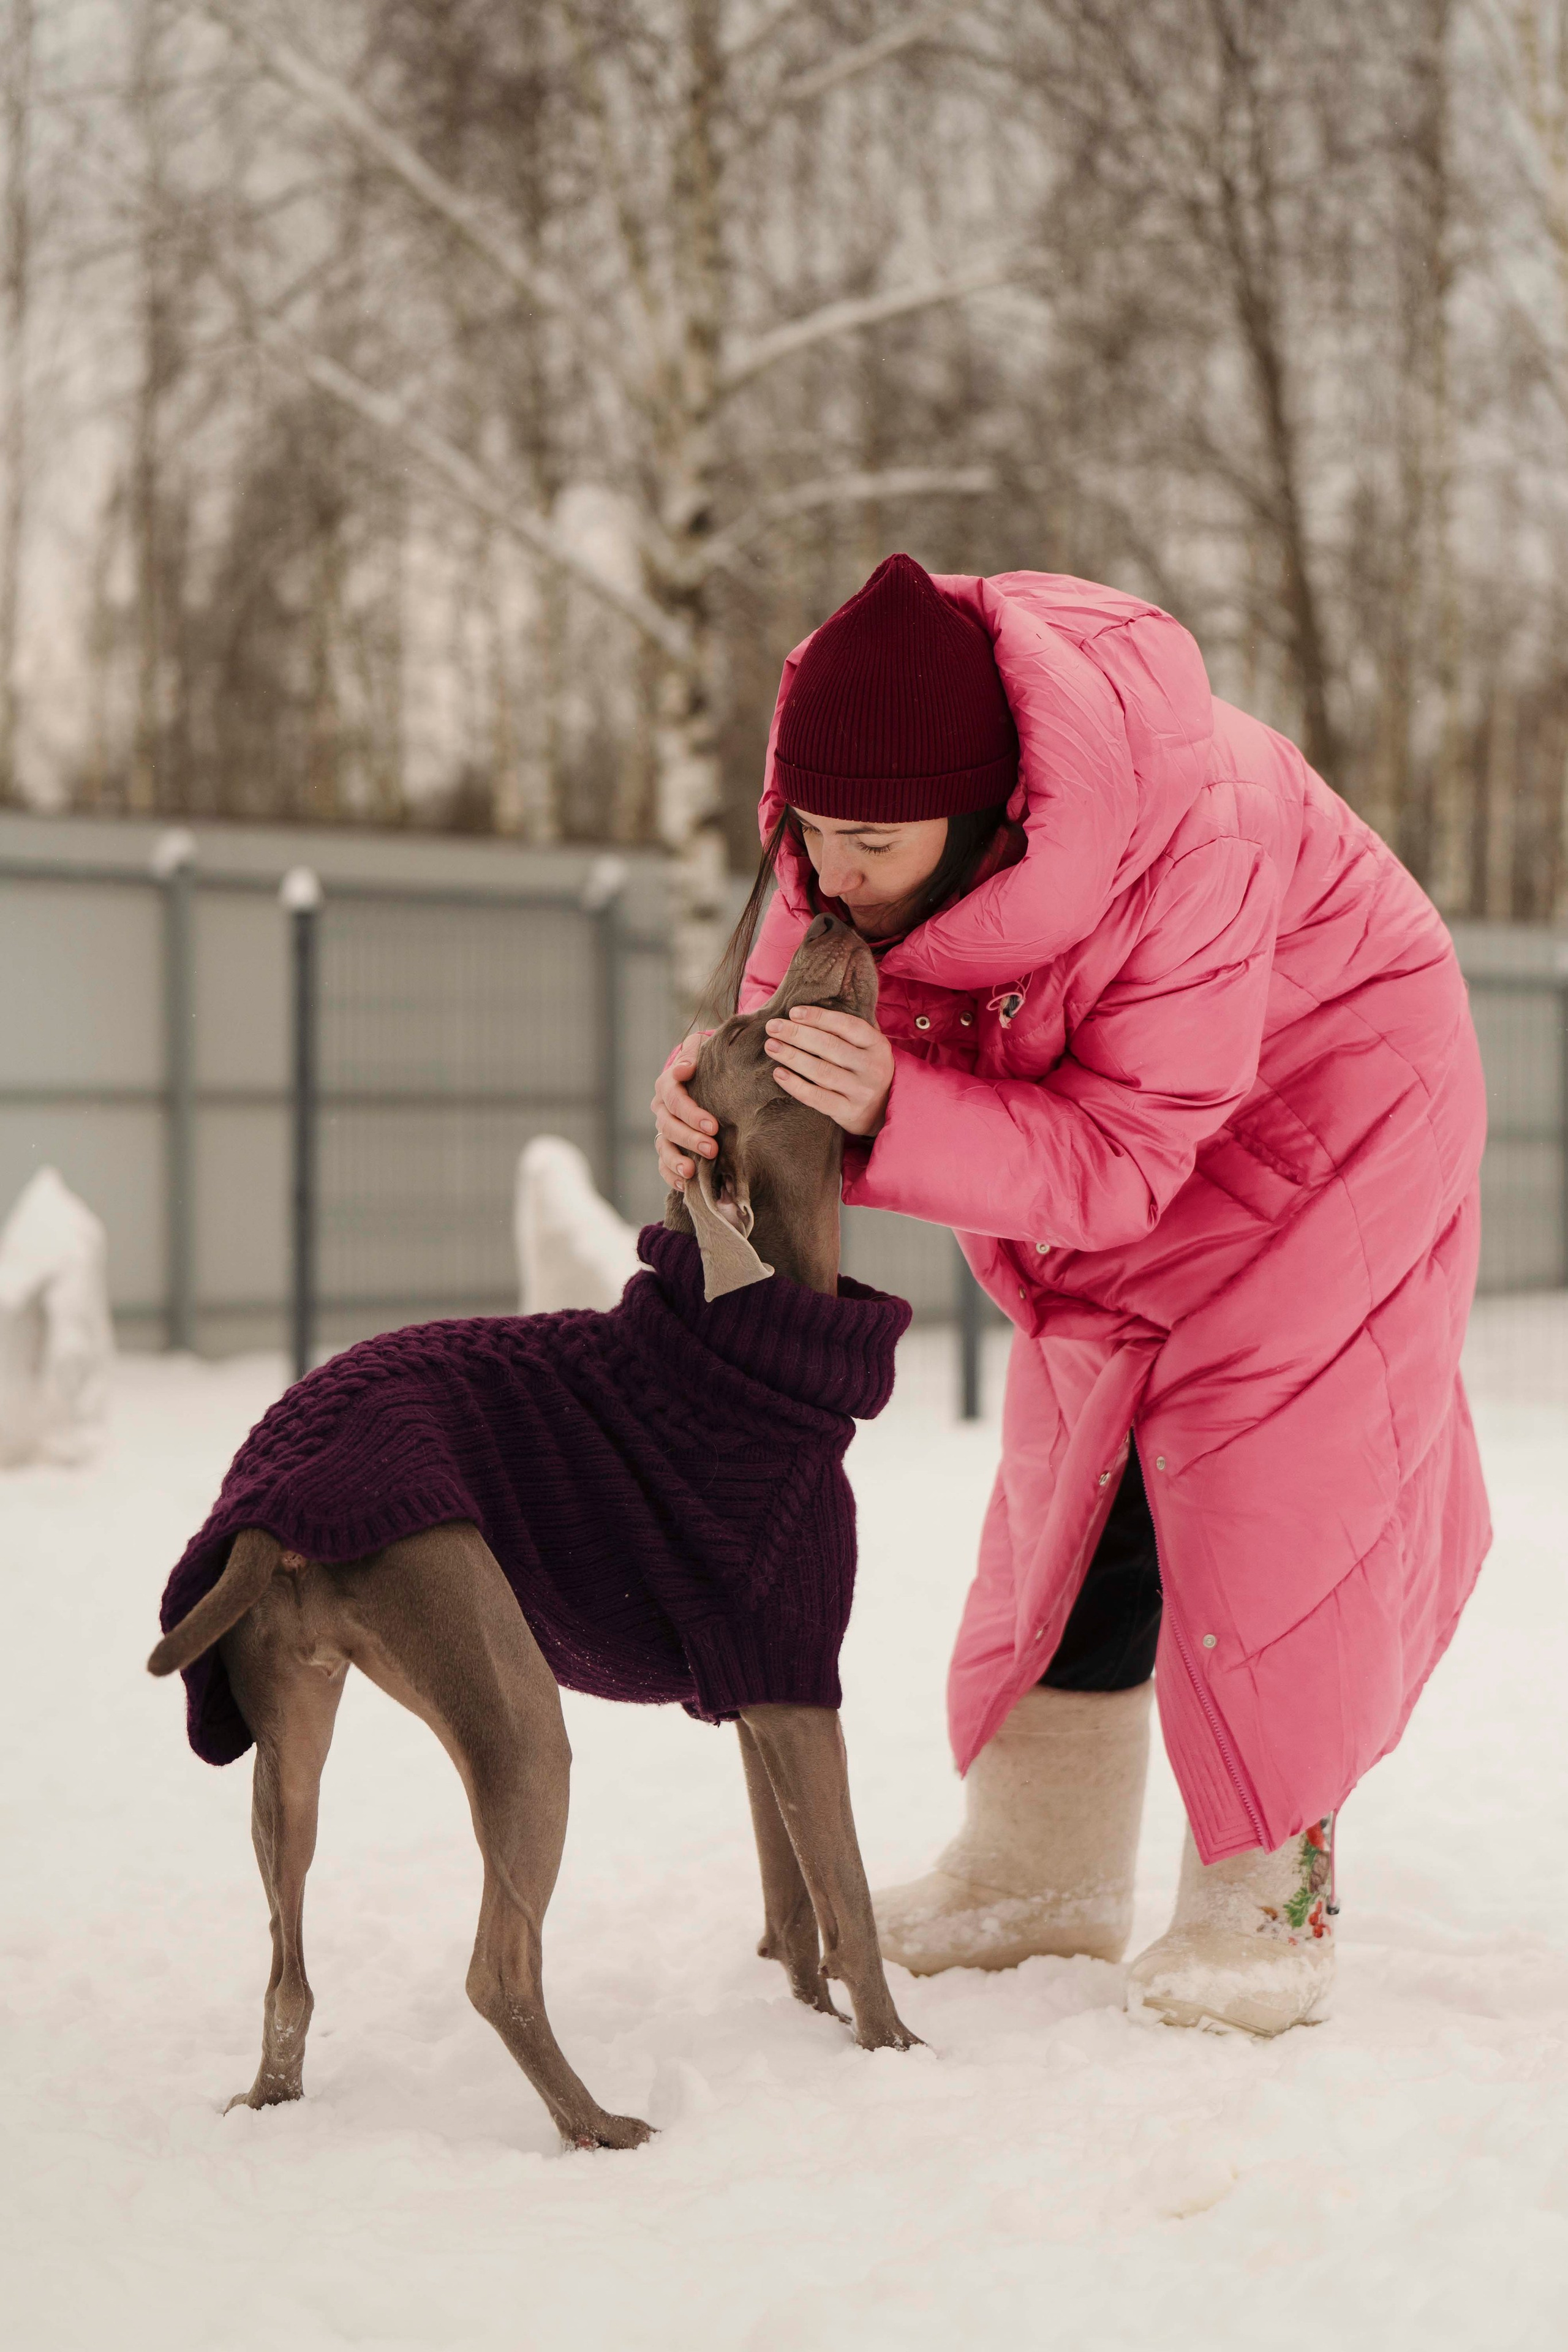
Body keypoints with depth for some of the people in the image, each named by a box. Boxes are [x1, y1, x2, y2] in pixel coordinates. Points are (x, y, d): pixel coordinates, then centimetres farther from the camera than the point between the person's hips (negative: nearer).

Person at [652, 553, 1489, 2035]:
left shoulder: (1196, 842, -42)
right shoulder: (854, 808, -24)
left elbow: (1118, 1159, -38)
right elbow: (798, 977, -13)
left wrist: (894, 1114, -50)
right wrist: (719, 1085, -37)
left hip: (1315, 1095, -6)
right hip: (1088, 1111, 6)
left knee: (1256, 1480, -11)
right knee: (1077, 1465, 8)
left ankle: (1268, 1898, 1)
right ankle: (1042, 1868, 18)